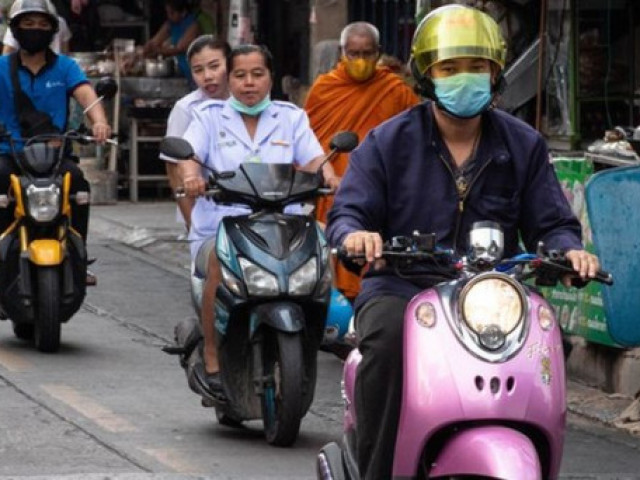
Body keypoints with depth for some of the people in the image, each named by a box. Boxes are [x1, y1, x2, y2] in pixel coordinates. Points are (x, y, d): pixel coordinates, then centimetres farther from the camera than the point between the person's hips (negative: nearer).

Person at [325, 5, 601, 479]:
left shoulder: (523, 145, 11)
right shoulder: (389, 142, 6)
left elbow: (550, 222, 10)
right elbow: (347, 210, 0)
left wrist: (569, 248, -15)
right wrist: (354, 233, -26)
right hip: (400, 289, -2)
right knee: (388, 337, -36)